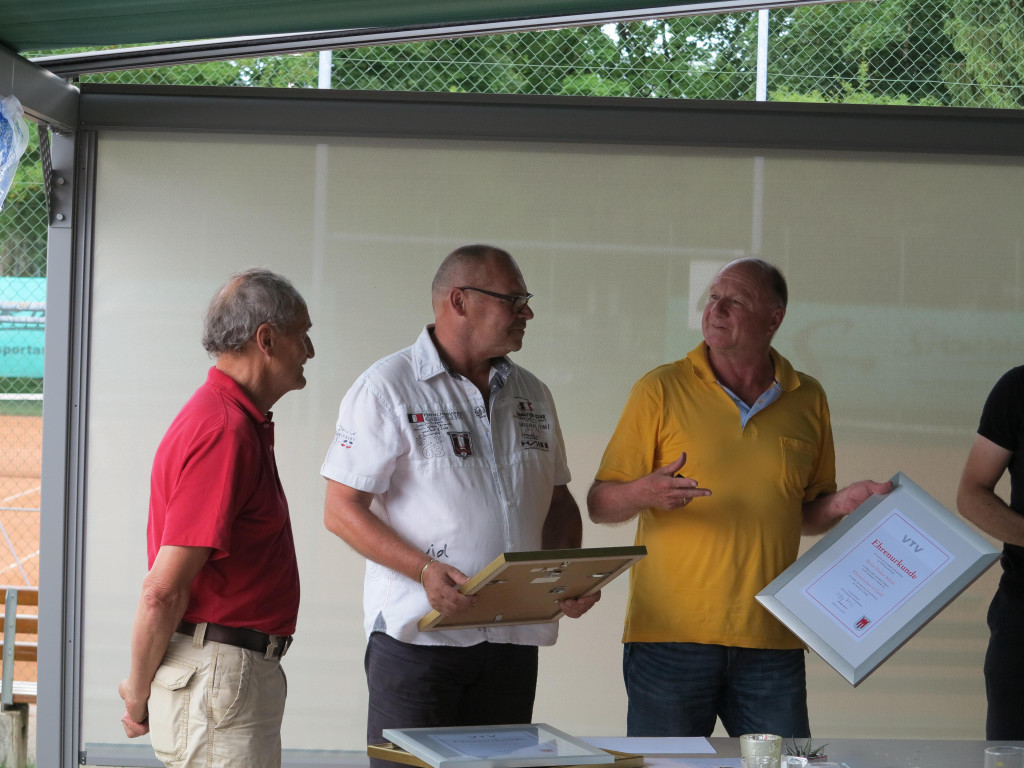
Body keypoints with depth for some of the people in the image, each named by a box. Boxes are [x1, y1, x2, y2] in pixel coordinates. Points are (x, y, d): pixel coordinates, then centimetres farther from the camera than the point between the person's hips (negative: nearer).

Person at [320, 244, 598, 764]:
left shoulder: (532, 396, 15)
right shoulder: (387, 388, -4)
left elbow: (558, 502, 22)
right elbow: (341, 509, -8)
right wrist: (424, 569, -21)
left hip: (514, 639, 6)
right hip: (418, 634, -5)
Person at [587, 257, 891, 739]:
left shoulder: (808, 400, 10)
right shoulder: (660, 391, 0)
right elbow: (599, 504, -1)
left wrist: (843, 503, -2)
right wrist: (645, 492, -21)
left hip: (771, 641, 2)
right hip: (671, 635, -2)